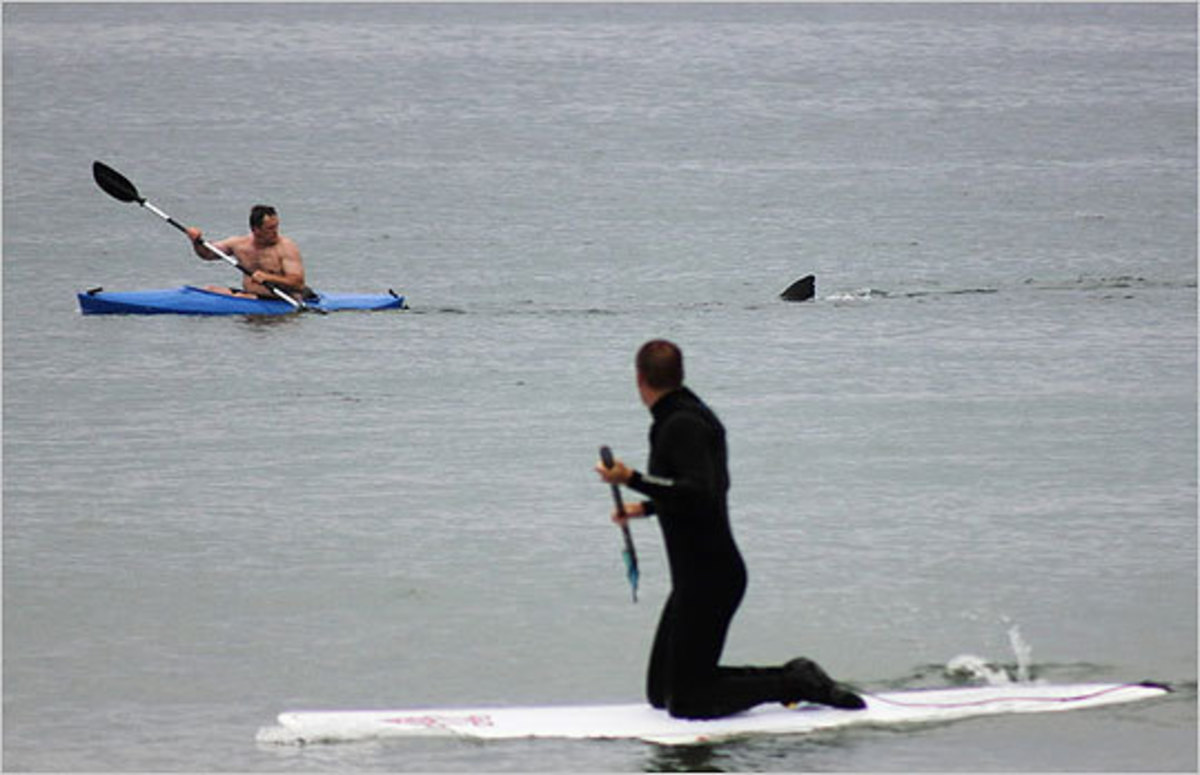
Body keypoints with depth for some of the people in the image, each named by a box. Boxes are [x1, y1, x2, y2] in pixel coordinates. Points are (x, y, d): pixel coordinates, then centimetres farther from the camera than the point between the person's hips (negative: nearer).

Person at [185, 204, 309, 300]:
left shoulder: (286, 247, -11)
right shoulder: (239, 244, 5)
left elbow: (297, 282, -18)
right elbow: (207, 254, 17)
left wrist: (267, 278, -30)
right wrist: (197, 242, -6)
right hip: (250, 294, 6)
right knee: (210, 290, -7)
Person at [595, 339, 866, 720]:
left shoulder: (681, 426, -17)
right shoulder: (697, 415, 13)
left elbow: (700, 493, -30)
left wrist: (634, 480, -31)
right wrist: (648, 506, 37)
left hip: (707, 578, -10)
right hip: (708, 574, 10)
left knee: (686, 702, -6)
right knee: (660, 692, 14)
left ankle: (795, 684, -5)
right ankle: (793, 678, 13)